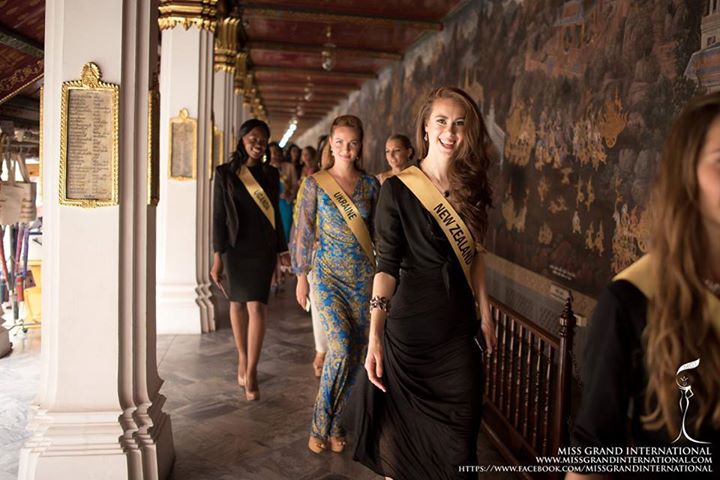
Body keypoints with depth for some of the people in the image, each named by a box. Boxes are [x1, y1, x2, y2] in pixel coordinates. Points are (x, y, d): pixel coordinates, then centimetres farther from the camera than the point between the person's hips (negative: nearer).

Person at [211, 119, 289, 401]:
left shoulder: (270, 174, 7)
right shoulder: (225, 173, 0)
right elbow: (218, 216, -2)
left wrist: (282, 250, 14)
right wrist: (217, 257, -6)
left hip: (263, 248, 1)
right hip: (235, 248, 0)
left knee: (257, 306, -8)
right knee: (237, 303, 11)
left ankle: (251, 372, -4)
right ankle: (243, 359, 28)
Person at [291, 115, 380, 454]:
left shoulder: (370, 184, 6)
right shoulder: (315, 183, -2)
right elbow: (304, 232, 1)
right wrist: (301, 276, 2)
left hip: (363, 276, 3)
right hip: (328, 273, -3)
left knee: (355, 351, 5)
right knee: (340, 346, -16)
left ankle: (333, 422, 22)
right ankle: (322, 425, 3)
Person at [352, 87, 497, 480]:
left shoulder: (470, 187, 6)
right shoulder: (397, 189, -10)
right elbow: (386, 266, -12)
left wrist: (484, 310, 10)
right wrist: (375, 336, -17)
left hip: (460, 327, 4)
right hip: (410, 328, -4)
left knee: (458, 434, 10)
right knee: (402, 433, 10)